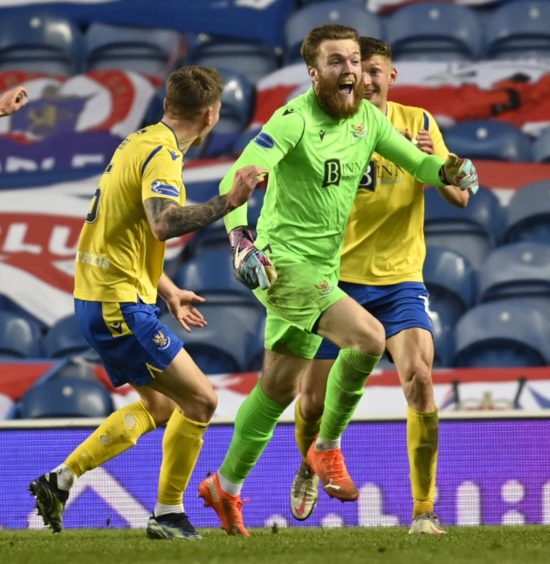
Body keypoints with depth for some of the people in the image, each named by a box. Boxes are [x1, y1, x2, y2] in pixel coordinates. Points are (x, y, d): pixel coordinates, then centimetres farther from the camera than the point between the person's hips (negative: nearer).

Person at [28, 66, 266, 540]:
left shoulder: (138, 143, 14)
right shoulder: (163, 155, -16)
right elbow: (163, 224, -35)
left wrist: (169, 293, 27)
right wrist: (228, 202, -31)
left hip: (100, 299, 10)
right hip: (119, 304, -10)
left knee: (160, 406, 21)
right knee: (200, 399, -5)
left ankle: (60, 481, 19)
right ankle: (168, 516, 2)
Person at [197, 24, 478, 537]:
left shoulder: (367, 118, 6)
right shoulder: (295, 120, -16)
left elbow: (417, 161, 9)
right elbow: (237, 180, -23)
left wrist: (448, 171, -14)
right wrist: (241, 239, -38)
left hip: (323, 270, 8)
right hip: (285, 264, -8)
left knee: (278, 388, 14)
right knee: (368, 338, -26)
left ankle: (225, 486, 28)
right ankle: (327, 449, -7)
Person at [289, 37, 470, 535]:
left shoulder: (417, 123, -1)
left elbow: (460, 198, -5)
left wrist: (434, 162, -23)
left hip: (399, 279, 0)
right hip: (338, 278, 0)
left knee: (419, 378, -21)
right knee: (314, 396, 2)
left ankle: (424, 510, -14)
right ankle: (309, 469, 38)